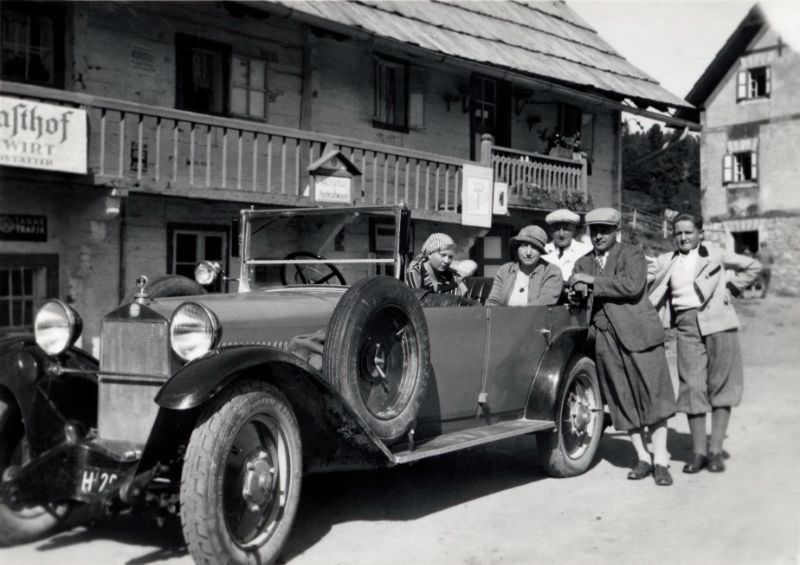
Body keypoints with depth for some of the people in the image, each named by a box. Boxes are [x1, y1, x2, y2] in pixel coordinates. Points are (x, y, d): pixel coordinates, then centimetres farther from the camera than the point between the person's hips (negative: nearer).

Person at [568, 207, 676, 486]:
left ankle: (660, 460, 0)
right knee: (623, 401, 6)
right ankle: (642, 458, 15)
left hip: (637, 333, -5)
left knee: (651, 395, -4)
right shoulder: (583, 263, 17)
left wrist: (593, 281, -15)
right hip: (605, 338, 5)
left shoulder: (632, 254, 0)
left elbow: (632, 286, -17)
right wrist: (577, 291, -6)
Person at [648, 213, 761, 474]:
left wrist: (731, 282, 7)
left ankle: (715, 450, 5)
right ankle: (698, 452, 3)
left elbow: (752, 266, 16)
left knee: (720, 384, -1)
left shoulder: (715, 255, 10)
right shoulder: (665, 262, 14)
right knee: (692, 386, -2)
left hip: (717, 322, -1)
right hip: (687, 325, 1)